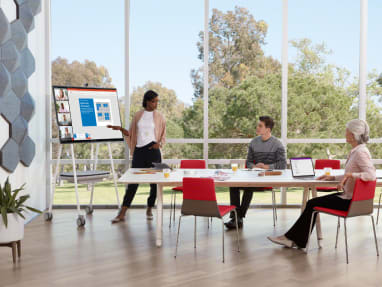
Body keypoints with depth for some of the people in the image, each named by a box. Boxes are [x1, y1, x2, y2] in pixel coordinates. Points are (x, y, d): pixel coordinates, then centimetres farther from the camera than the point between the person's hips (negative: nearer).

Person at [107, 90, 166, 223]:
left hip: (153, 151, -1)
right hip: (139, 151, 1)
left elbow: (163, 136, 10)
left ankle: (149, 209, 23)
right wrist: (120, 129, -2)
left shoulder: (159, 117, 6)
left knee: (154, 181, 3)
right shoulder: (138, 115, 9)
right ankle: (122, 214, -4)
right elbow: (131, 134, 14)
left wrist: (159, 143, -10)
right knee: (133, 181, -3)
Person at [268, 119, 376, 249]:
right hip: (349, 196, 9)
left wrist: (349, 174, -34)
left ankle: (292, 238, 8)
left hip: (350, 200, -9)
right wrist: (333, 177, 15)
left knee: (312, 204, -4)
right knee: (313, 203, 7)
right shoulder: (356, 151, 12)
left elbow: (371, 175, -31)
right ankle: (298, 240, 8)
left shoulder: (361, 152, -18)